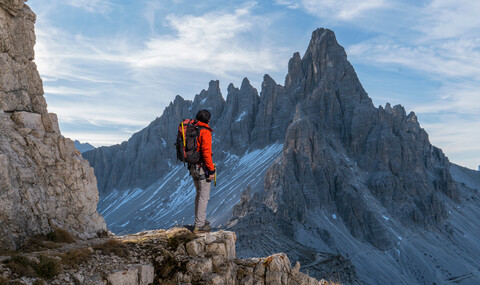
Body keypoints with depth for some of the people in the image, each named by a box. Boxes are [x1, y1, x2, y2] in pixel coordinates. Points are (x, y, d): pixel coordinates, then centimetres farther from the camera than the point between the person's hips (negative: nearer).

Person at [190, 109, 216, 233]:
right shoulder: (205, 132, -14)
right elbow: (206, 152, -21)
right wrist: (211, 170, -17)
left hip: (193, 167, 8)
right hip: (203, 168, -8)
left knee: (199, 195, 20)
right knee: (204, 197, -2)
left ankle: (200, 220, 29)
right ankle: (199, 226, 1)